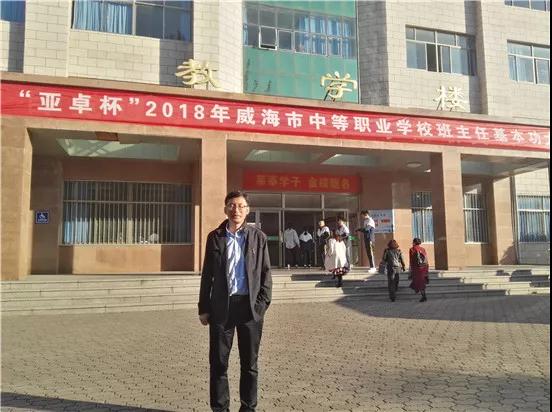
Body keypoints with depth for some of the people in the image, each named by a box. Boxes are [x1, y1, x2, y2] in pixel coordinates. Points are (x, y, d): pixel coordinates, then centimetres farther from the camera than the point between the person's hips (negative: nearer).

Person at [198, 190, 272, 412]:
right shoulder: (214, 237, 5)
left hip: (250, 305, 0)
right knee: (218, 362, 7)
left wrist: (262, 303, -6)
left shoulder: (258, 237, 3)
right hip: (221, 305, 1)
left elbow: (265, 273, 3)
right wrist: (204, 308, 3)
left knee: (249, 362, 10)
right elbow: (207, 274, 6)